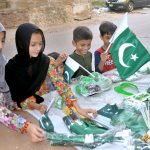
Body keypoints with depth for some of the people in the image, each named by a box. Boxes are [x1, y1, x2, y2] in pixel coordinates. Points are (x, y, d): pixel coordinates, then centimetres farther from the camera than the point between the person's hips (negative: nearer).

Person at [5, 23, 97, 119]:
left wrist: (79, 109, -29)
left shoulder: (46, 61, -11)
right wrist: (35, 106, -30)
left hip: (44, 102, 2)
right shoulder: (12, 67, -17)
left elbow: (60, 84, -18)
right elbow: (15, 97, -13)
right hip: (24, 109, -1)